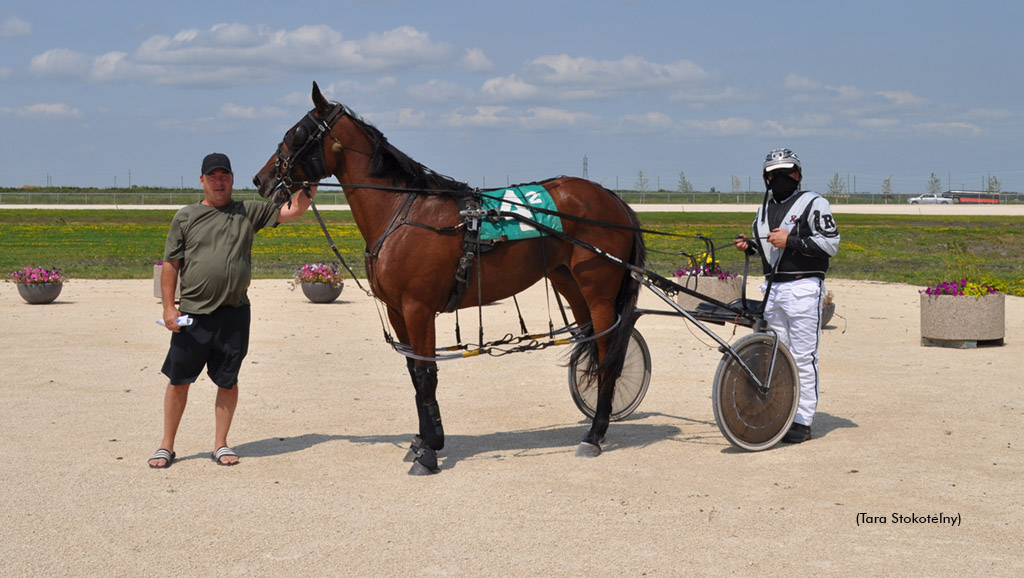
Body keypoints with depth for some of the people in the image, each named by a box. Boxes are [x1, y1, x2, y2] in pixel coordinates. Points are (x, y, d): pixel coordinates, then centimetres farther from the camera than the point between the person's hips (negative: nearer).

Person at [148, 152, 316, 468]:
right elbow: (170, 264, 4)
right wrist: (169, 307, -3)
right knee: (178, 380, 4)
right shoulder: (186, 216, 5)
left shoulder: (249, 213, 7)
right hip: (192, 314, -1)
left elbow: (293, 210, 5)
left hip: (234, 314, 1)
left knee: (227, 382, 8)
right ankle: (167, 446, 17)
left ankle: (221, 444, 21)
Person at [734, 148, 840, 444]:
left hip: (803, 288, -7)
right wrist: (750, 246, 8)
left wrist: (790, 240, -18)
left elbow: (831, 244, -11)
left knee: (803, 357, -6)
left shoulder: (813, 203, -3)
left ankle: (802, 421, -2)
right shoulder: (765, 208, 19)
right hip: (773, 288, 7)